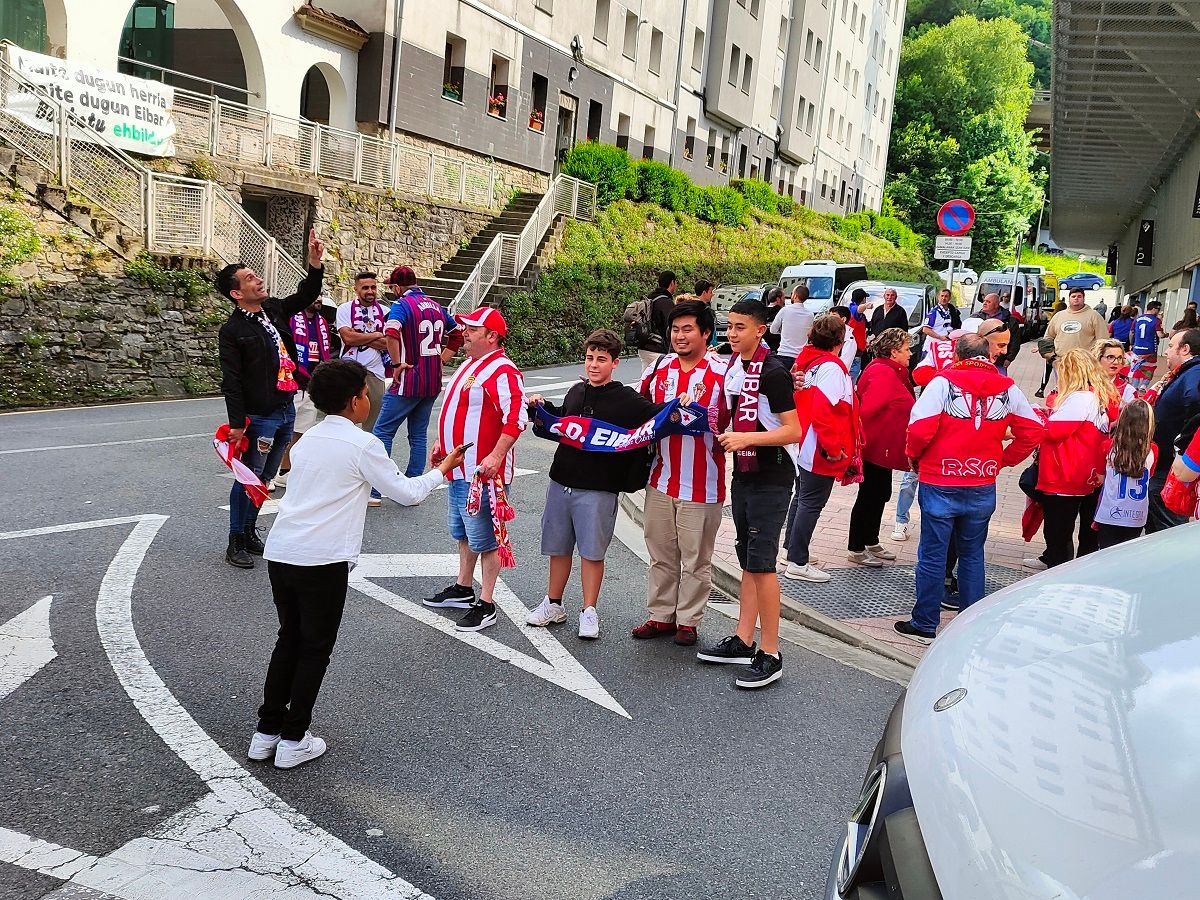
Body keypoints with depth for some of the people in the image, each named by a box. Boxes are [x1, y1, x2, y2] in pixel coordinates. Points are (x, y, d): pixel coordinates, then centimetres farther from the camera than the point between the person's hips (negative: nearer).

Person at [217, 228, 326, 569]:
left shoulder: (274, 309, 9)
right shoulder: (232, 330, -11)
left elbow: (306, 295, 22)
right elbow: (231, 381, -15)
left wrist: (315, 262, 7)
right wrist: (237, 423, -19)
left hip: (286, 410, 7)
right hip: (259, 417, -7)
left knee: (265, 477, 15)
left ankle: (249, 532, 28)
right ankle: (236, 542, 8)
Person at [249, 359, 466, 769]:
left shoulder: (308, 440, 14)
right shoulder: (362, 444, -7)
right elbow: (407, 493, -1)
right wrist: (441, 470, 16)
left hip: (279, 552, 7)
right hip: (323, 562, -7)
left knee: (288, 640, 20)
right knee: (315, 649, 9)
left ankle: (266, 733, 27)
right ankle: (293, 741, 16)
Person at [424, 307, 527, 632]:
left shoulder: (501, 371, -19)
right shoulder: (470, 364, 14)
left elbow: (516, 418, -28)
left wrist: (496, 456, -32)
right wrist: (443, 443, 22)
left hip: (482, 473, -11)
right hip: (459, 469, 11)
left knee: (484, 540, -1)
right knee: (463, 534, 23)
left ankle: (486, 606, 9)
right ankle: (463, 589, 39)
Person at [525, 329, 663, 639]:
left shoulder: (626, 399, -6)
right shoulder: (576, 392, 10)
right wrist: (544, 406, 13)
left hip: (598, 489, -5)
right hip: (560, 482, 5)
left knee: (592, 552, 2)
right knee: (557, 547, 14)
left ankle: (588, 612, 16)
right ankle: (553, 604, 29)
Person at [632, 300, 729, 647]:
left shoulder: (720, 375, -10)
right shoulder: (659, 367, 6)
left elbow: (732, 422, -9)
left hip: (701, 484, -5)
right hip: (661, 481, 5)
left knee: (696, 559, 7)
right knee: (661, 554, 15)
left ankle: (688, 621, 20)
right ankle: (661, 615, 28)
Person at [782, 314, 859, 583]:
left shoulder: (805, 361, 7)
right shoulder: (831, 367, -18)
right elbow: (823, 411, -25)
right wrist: (833, 448, -19)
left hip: (802, 446, 9)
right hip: (820, 450, -9)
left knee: (802, 497, 20)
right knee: (812, 503, -1)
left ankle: (794, 551, 32)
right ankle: (797, 563, 4)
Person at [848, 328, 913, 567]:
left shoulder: (890, 372, 12)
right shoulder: (883, 374, -21)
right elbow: (867, 409, -28)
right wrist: (865, 439, -20)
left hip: (882, 447, 11)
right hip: (876, 446, -11)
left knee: (881, 494, 19)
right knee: (869, 496, 0)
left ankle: (871, 542, 33)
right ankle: (856, 549, 11)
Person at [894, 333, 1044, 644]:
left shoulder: (943, 383, -12)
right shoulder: (1007, 389, 2)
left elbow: (920, 428, -19)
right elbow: (1033, 431, 4)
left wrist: (913, 456, -1)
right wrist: (1005, 459, 11)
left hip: (940, 486, -4)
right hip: (983, 488, 4)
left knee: (932, 555, 6)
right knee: (972, 554, 17)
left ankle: (924, 625, 14)